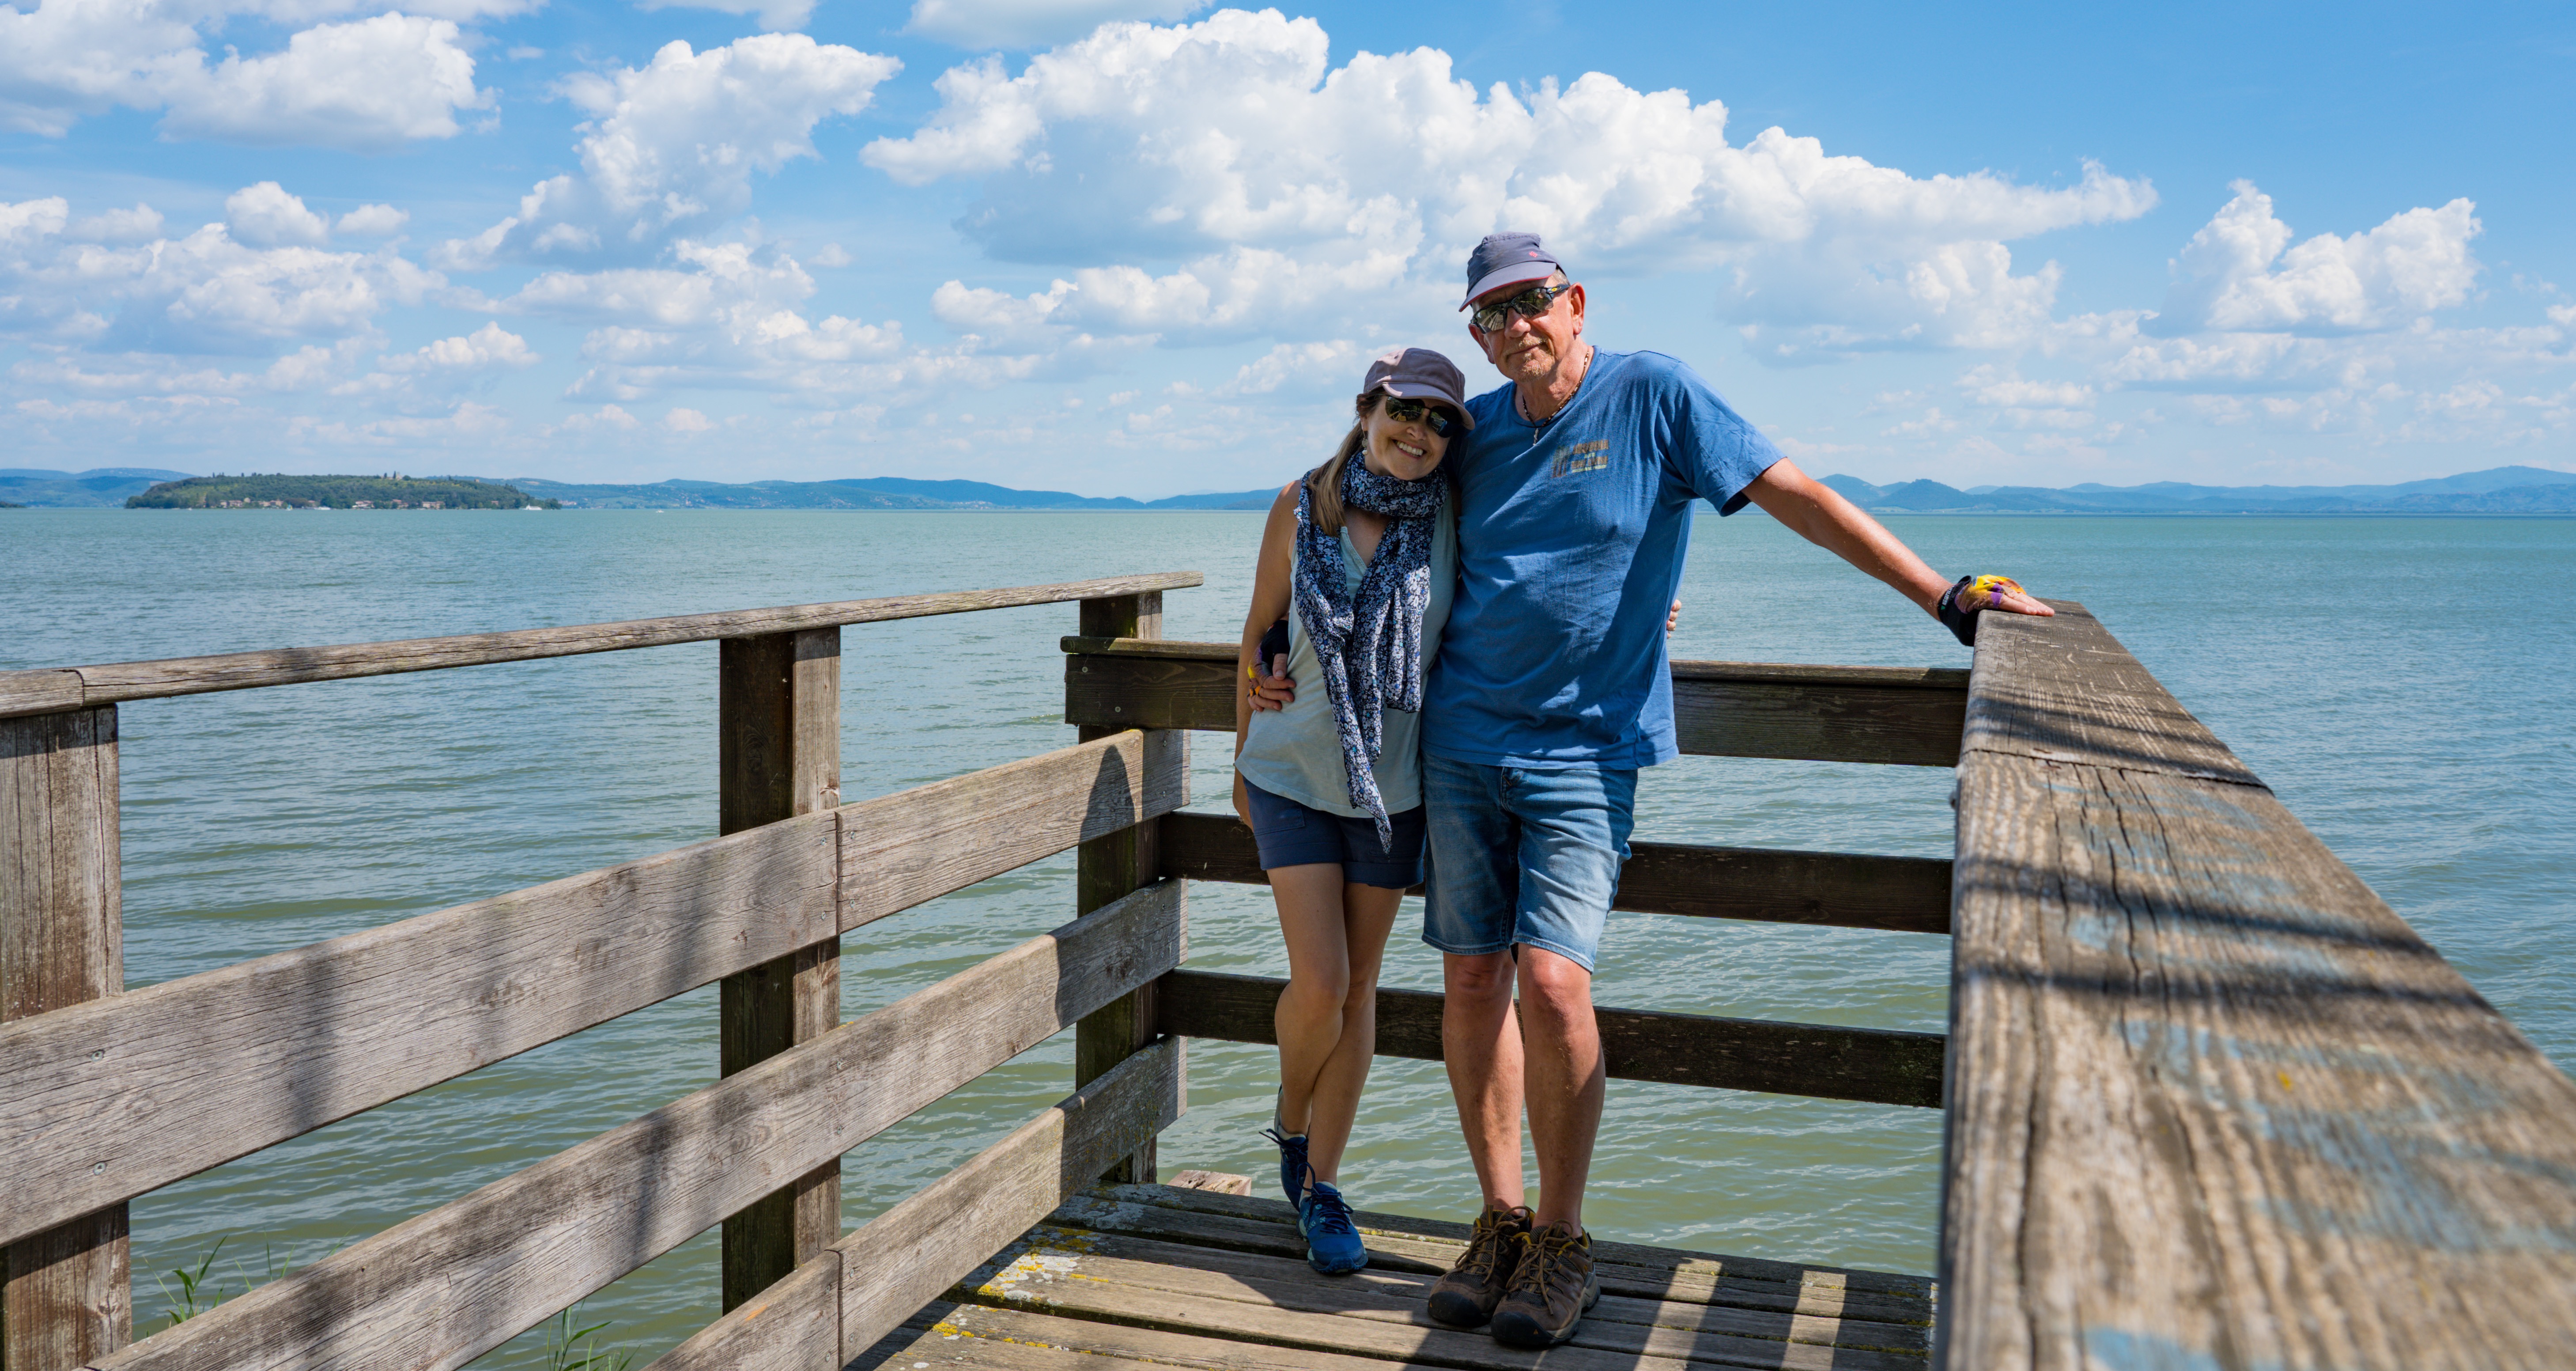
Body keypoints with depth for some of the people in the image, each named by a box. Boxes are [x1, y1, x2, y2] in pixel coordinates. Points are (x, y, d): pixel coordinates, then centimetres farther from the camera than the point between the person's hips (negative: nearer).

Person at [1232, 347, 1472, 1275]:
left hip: (1393, 780, 2)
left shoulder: (1451, 516, -5)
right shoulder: (1302, 508, -7)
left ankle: (1321, 1187, 22)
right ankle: (1291, 1120, 24)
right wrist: (1244, 760, 10)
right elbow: (1259, 633, 4)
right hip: (1294, 773, -1)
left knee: (1358, 988, 7)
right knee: (1319, 985, -8)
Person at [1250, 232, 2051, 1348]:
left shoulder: (1652, 396, -2)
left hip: (1585, 753, -4)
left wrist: (1944, 596, -8)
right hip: (1460, 746, 4)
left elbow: (1794, 496, -4)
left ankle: (1562, 1246, 3)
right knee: (1472, 979, 3)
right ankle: (1500, 1223, 18)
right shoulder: (1471, 432, 10)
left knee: (1552, 982, -14)